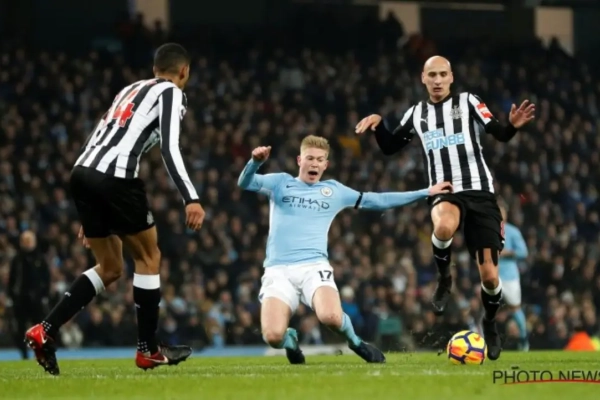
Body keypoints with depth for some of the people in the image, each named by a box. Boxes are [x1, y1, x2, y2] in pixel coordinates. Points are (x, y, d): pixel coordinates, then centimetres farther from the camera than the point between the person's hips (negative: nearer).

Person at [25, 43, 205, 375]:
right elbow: (169, 148, -11)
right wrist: (191, 199, -19)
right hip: (114, 178, -8)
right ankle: (148, 350, 14)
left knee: (109, 269, 16)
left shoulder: (131, 90, 29)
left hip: (82, 173, 8)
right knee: (148, 257, 10)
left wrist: (88, 215, 30)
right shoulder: (171, 93, 5)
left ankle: (45, 331, 4)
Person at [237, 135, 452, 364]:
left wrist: (426, 193, 18)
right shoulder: (281, 183, 12)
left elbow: (379, 201, 20)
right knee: (273, 336, -22)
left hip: (313, 267, 0)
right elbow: (245, 183, -3)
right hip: (278, 270, 0)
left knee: (331, 317, -32)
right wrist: (256, 161, -27)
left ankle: (355, 342, 3)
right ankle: (290, 341, 16)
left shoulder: (334, 191, 16)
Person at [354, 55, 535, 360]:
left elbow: (500, 135, -6)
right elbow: (389, 147, 22)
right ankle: (444, 279, -12)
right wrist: (377, 124, 3)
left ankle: (490, 324, 27)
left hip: (479, 191, -1)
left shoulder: (468, 102, 3)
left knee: (489, 274, -2)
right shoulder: (417, 113, 12)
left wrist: (513, 126, -28)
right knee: (444, 225, -40)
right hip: (444, 192, 1)